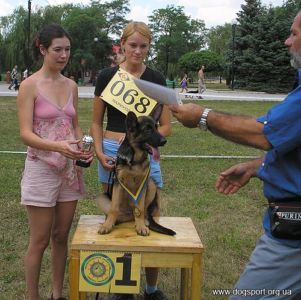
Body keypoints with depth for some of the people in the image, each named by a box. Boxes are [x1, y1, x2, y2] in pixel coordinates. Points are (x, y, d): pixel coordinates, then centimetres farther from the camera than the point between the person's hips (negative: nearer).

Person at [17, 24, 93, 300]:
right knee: (40, 240, 3)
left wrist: (81, 149, -5)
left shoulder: (71, 86, 7)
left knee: (61, 237, 13)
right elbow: (25, 134, -15)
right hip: (41, 168, -5)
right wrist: (57, 146, -31)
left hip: (70, 168, 5)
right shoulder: (30, 85, -9)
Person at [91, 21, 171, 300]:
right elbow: (96, 122, 8)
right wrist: (100, 153, -8)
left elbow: (166, 126, 4)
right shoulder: (107, 75, 2)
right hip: (111, 154, 0)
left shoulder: (156, 79, 2)